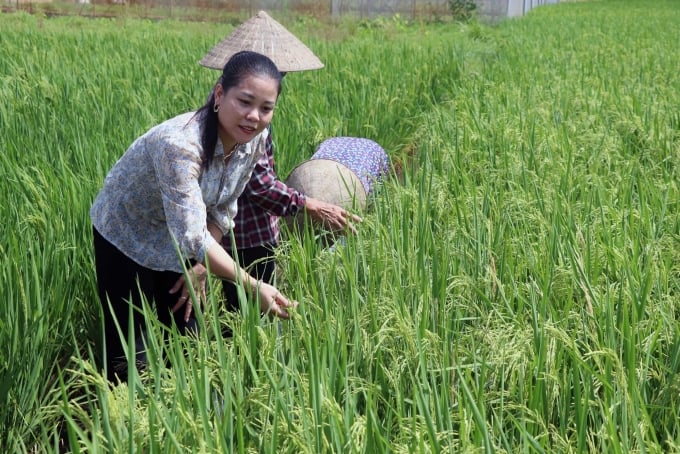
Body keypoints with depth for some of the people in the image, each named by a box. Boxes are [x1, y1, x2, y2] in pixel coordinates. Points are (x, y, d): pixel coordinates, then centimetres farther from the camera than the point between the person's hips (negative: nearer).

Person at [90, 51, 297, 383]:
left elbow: (222, 209, -3)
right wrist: (253, 286, -44)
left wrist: (199, 268, -5)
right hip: (126, 234, -6)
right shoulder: (179, 144, -38)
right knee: (129, 350, -1)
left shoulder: (255, 140, -17)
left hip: (179, 241, 6)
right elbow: (192, 237, -41)